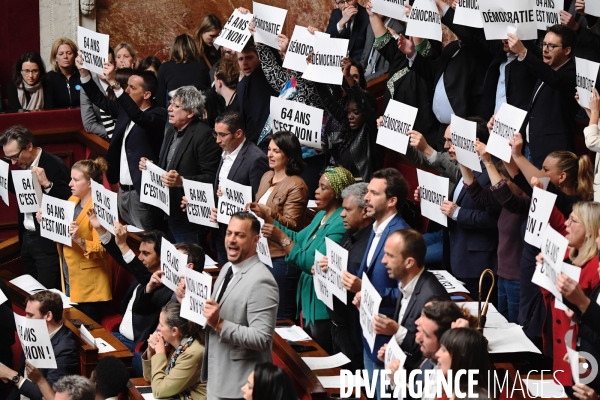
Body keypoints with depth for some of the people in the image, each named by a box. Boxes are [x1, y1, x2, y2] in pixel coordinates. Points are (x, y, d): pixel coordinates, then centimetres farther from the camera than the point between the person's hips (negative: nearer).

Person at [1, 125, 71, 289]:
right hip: (26, 238, 8)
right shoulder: (23, 165, 9)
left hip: (47, 241, -8)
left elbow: (68, 200, -21)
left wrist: (47, 184, -34)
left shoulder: (54, 165, -16)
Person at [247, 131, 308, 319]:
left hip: (281, 258, -8)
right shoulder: (266, 177, 13)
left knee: (281, 317, -2)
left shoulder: (296, 186, -11)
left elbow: (291, 225, -17)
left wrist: (267, 212, -31)